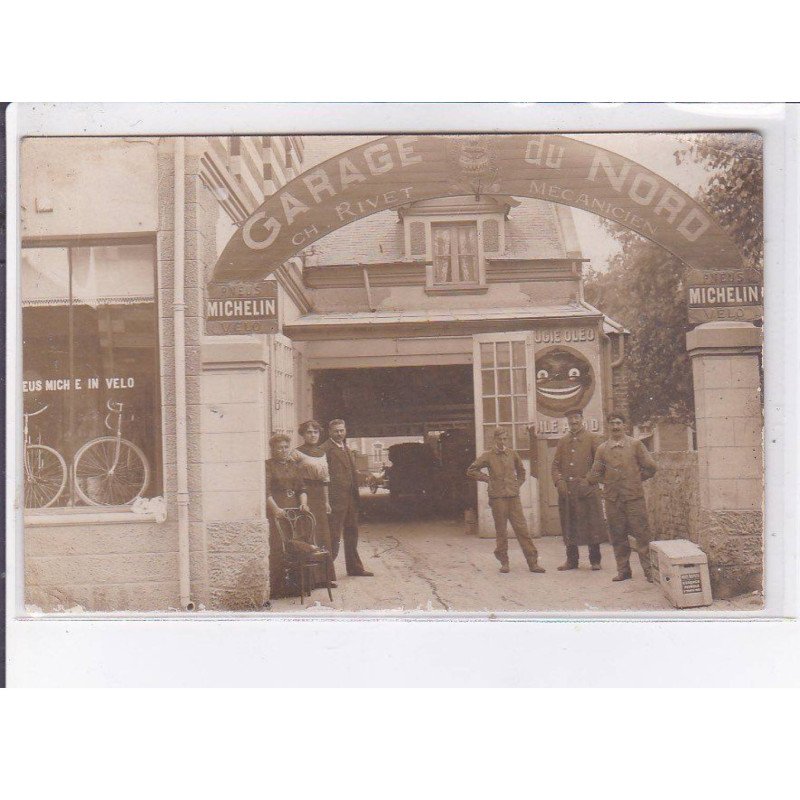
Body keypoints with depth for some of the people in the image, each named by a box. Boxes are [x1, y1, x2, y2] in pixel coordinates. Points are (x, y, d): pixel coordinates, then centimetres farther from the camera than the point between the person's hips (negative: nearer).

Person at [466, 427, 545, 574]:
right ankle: (504, 563, 12)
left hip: (513, 496, 2)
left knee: (522, 528, -3)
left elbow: (521, 471, 26)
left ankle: (533, 562, -2)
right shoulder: (488, 456, 2)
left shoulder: (513, 454, 10)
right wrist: (487, 479, 2)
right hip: (497, 497, -2)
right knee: (501, 531, 3)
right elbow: (471, 471, 8)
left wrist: (517, 484, 12)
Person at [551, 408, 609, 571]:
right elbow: (555, 465, 13)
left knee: (592, 525, -1)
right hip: (566, 491, 4)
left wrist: (589, 480, -13)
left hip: (587, 490, -4)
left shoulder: (592, 439, 2)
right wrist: (559, 481, -3)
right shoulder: (562, 442, 14)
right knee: (569, 526, 7)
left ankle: (595, 560, 10)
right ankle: (571, 560, 17)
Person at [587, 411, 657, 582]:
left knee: (642, 534, -3)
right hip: (612, 498, 2)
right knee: (618, 536, 6)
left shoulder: (635, 444, 3)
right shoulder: (602, 449, 8)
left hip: (634, 496, -2)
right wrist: (608, 481, 2)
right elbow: (594, 475, 10)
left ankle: (649, 570, 3)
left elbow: (650, 467, 4)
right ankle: (623, 570, 14)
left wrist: (636, 479, 6)